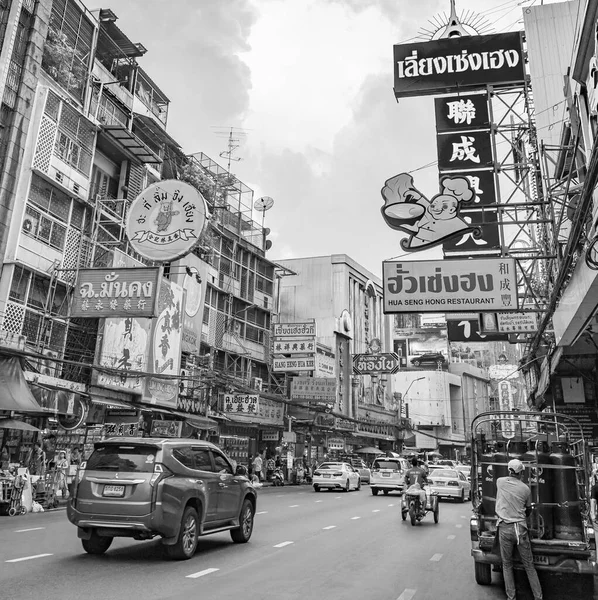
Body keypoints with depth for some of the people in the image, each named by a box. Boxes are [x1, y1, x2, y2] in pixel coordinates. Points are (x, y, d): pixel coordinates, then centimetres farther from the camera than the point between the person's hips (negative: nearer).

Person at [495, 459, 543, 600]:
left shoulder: (500, 481, -1)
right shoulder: (525, 489, 0)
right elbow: (529, 510, 15)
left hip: (504, 528, 0)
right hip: (521, 528, 0)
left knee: (507, 565, 12)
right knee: (529, 565, 12)